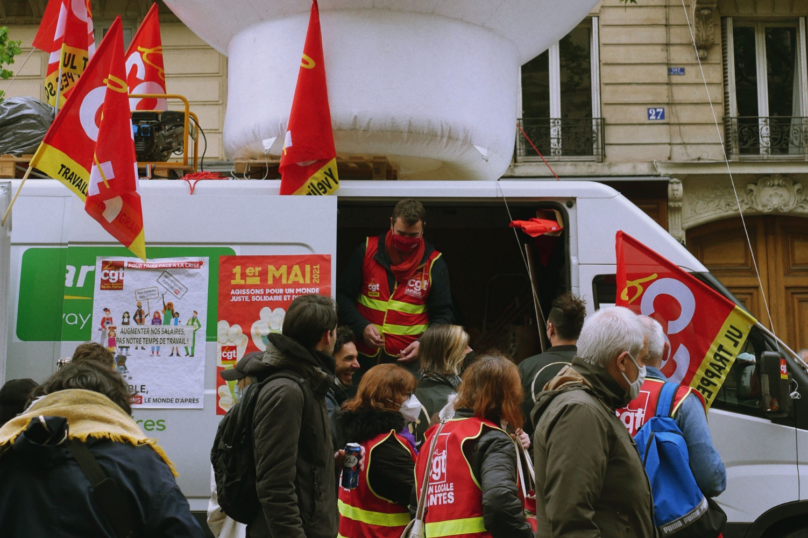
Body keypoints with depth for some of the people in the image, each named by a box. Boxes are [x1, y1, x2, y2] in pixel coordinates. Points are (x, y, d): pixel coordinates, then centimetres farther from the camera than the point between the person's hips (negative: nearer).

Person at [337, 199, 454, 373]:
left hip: (410, 360, -1)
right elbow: (342, 296, 7)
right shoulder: (368, 251, 2)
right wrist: (362, 326, -10)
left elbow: (443, 315, 5)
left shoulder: (434, 263, 2)